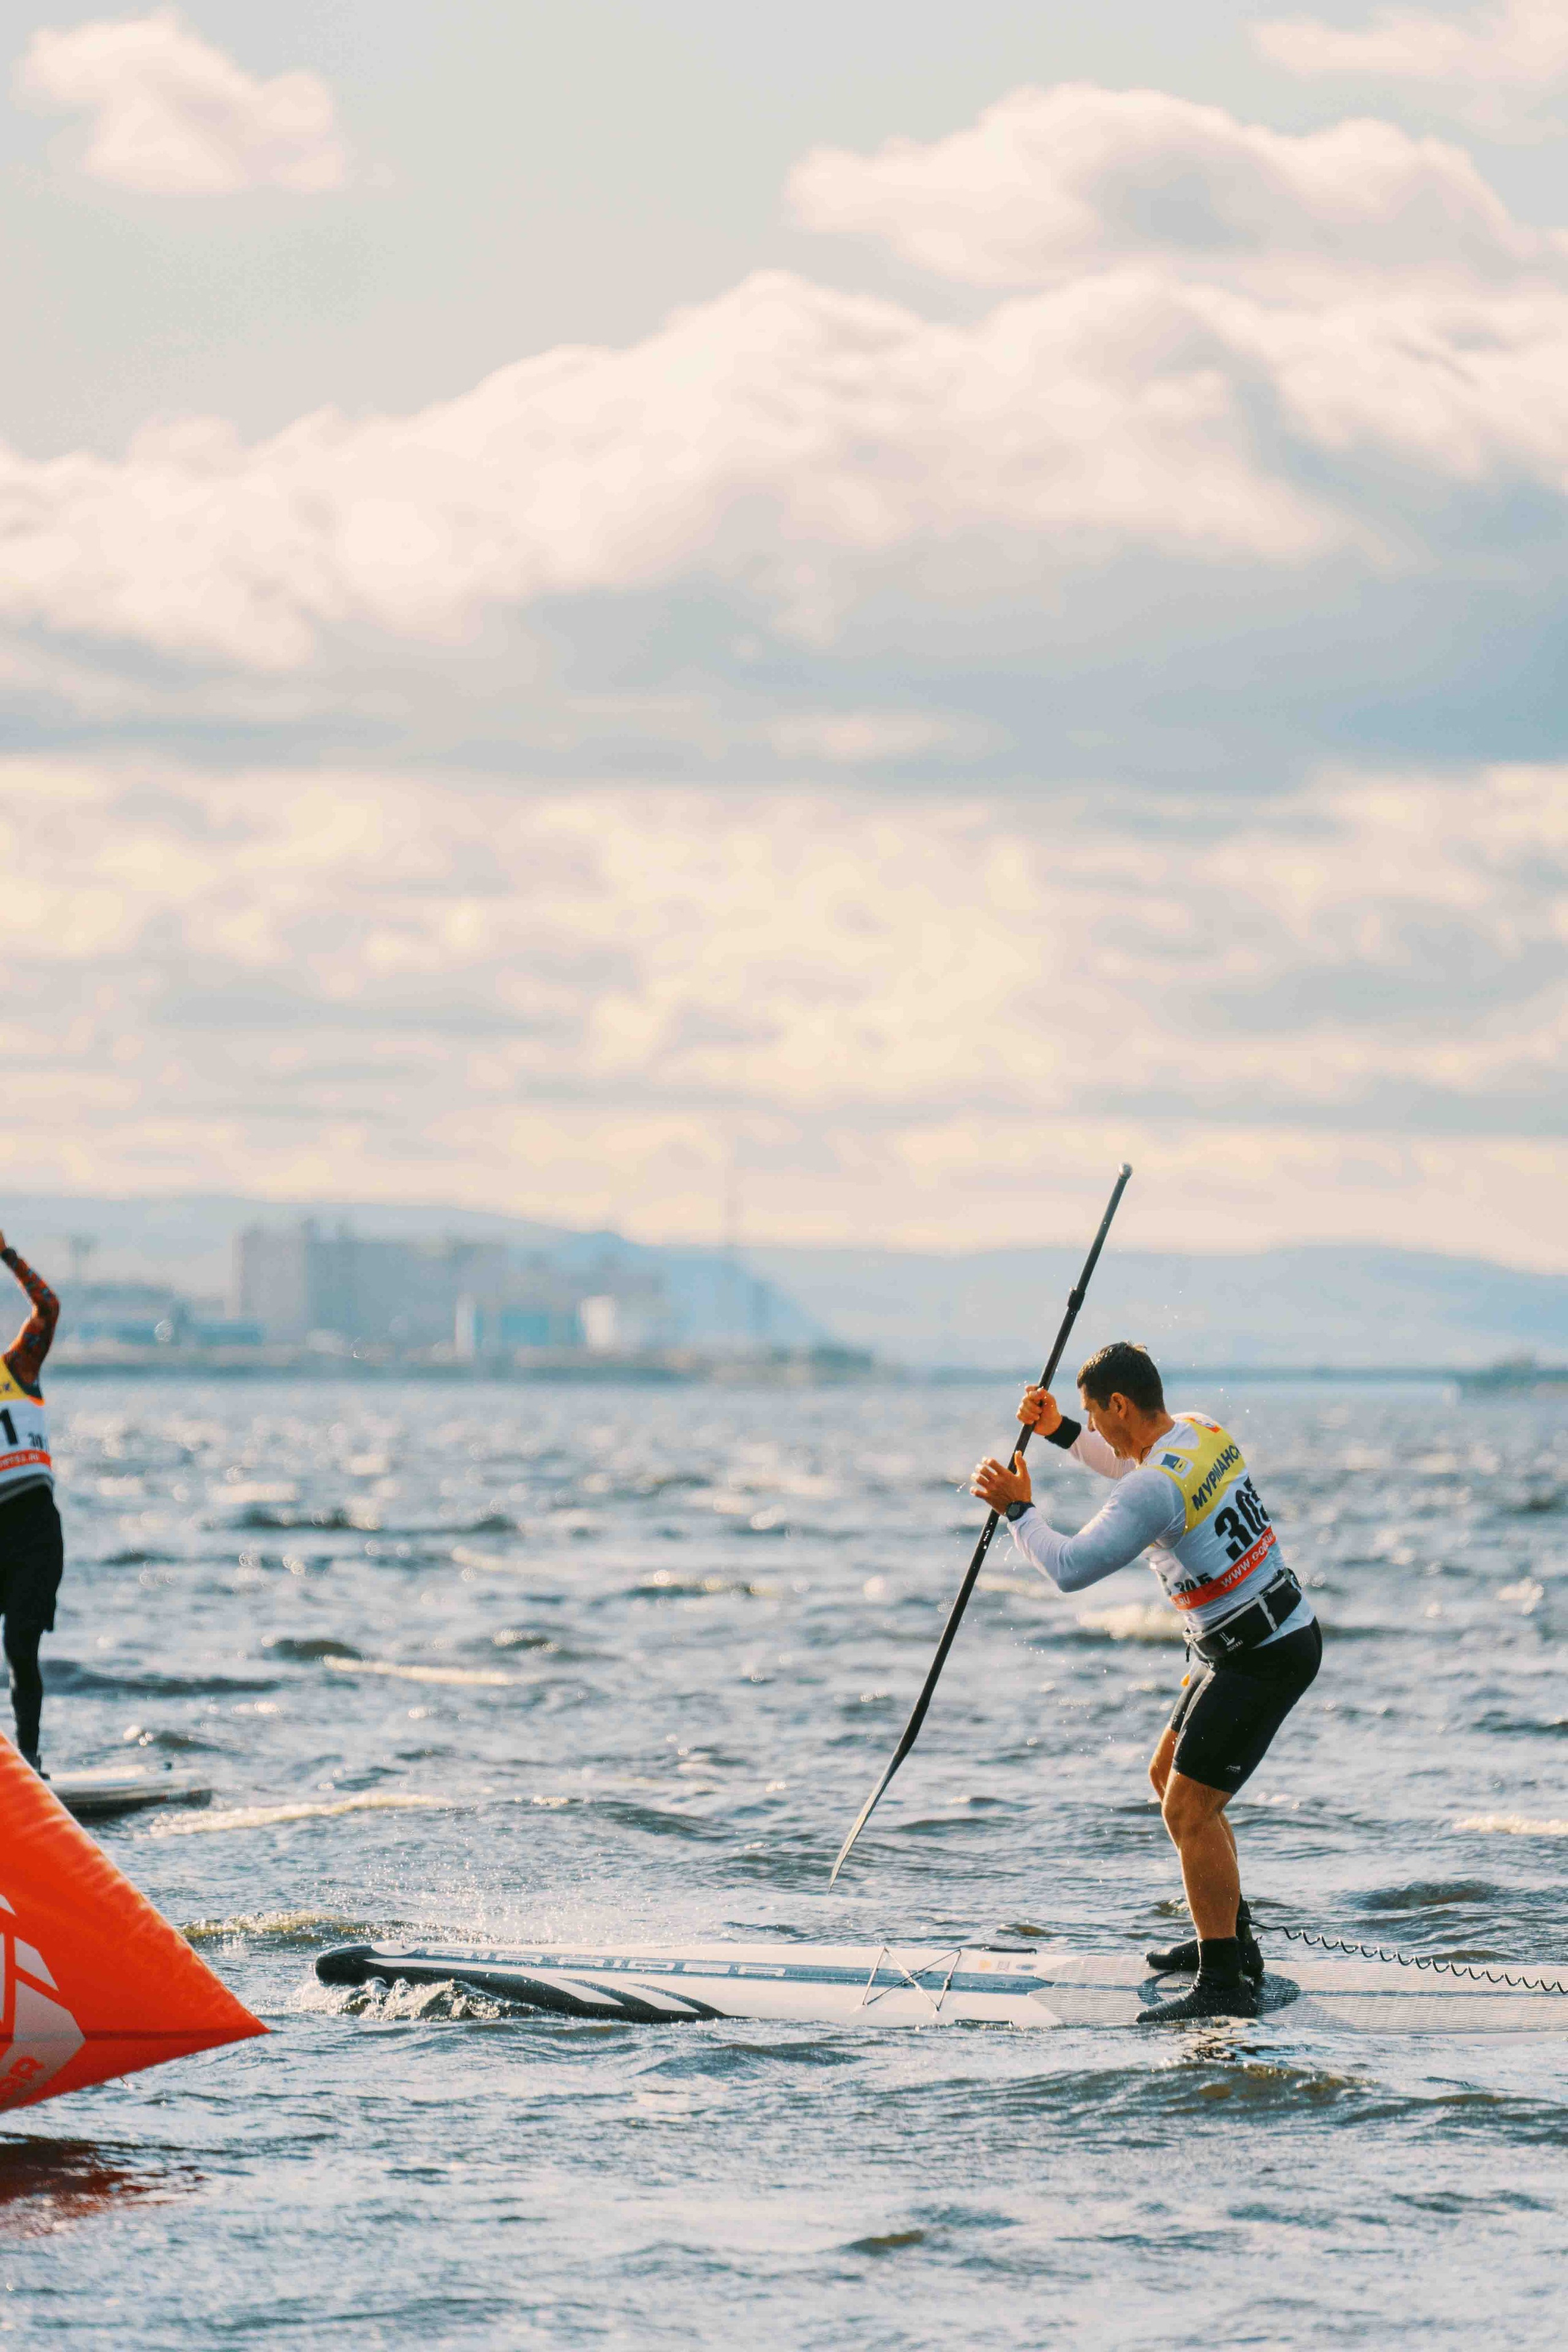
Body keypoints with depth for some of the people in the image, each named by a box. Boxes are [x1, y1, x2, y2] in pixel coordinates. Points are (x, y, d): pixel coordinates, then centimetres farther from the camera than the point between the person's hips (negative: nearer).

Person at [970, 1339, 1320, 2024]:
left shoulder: (1157, 1489, -25)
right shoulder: (1198, 1431, 6)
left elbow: (1071, 1568, -25)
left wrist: (1019, 1510, -9)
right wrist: (1060, 1431, 21)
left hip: (1263, 1660, -10)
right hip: (1278, 1630, 10)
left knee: (1189, 1812, -12)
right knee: (1169, 1776, 22)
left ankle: (1225, 1985, -13)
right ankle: (1233, 1937, 31)